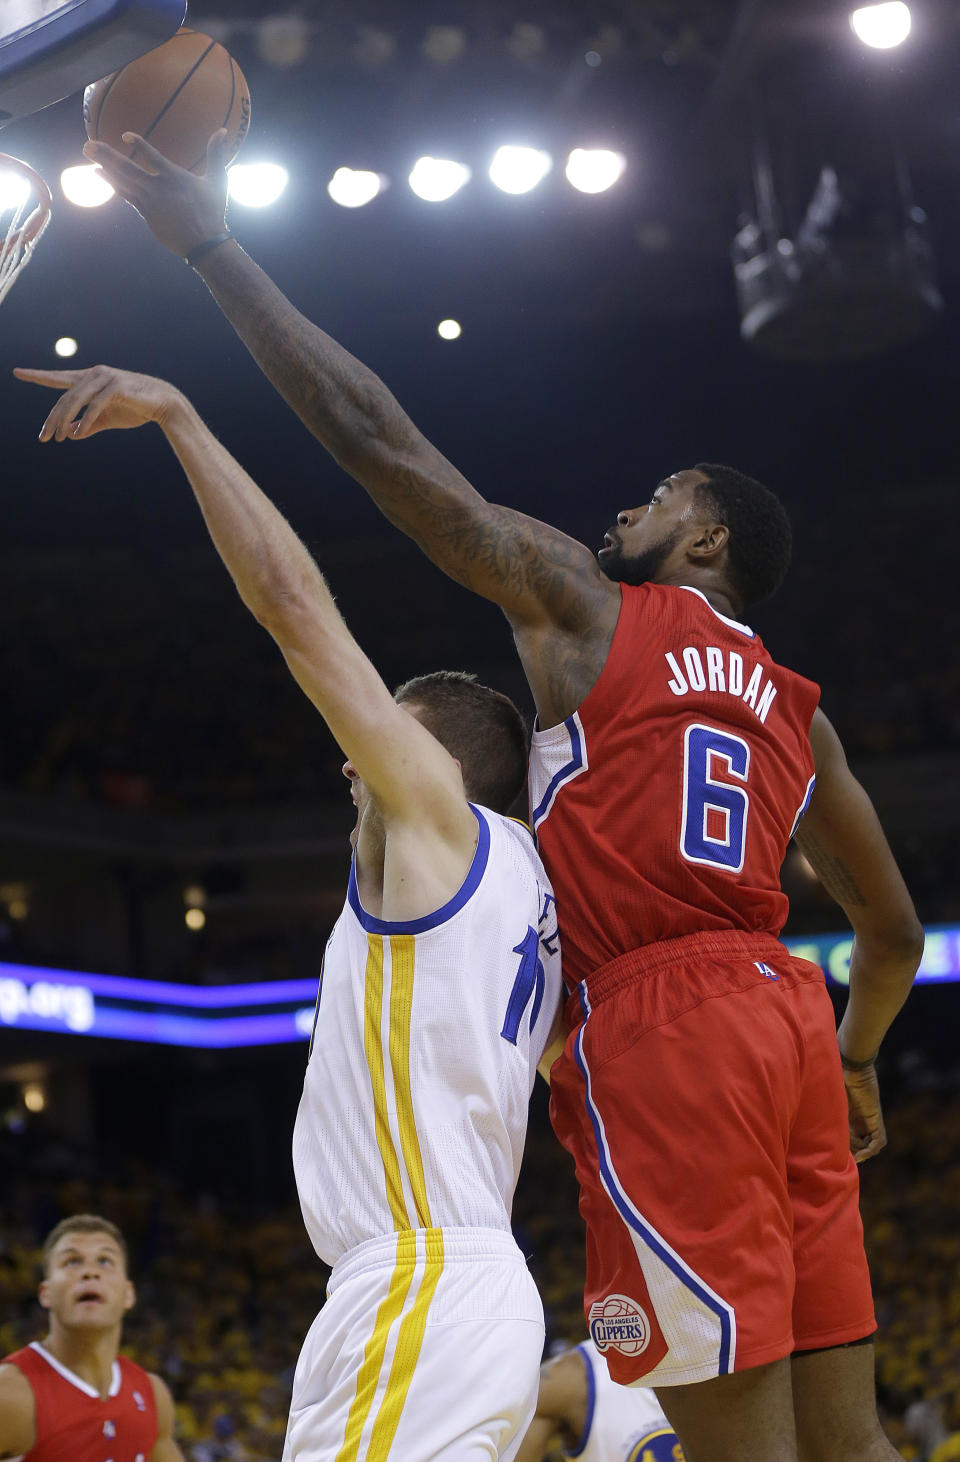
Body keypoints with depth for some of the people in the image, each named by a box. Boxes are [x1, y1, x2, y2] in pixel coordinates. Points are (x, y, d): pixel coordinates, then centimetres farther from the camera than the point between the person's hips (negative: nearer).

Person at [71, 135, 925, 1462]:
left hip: (658, 1027, -7)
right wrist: (856, 1062, 44)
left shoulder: (582, 602, 7)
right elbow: (894, 930, 25)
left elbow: (376, 438, 3)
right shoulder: (796, 708, 23)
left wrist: (207, 242, 8)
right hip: (786, 1011, 7)